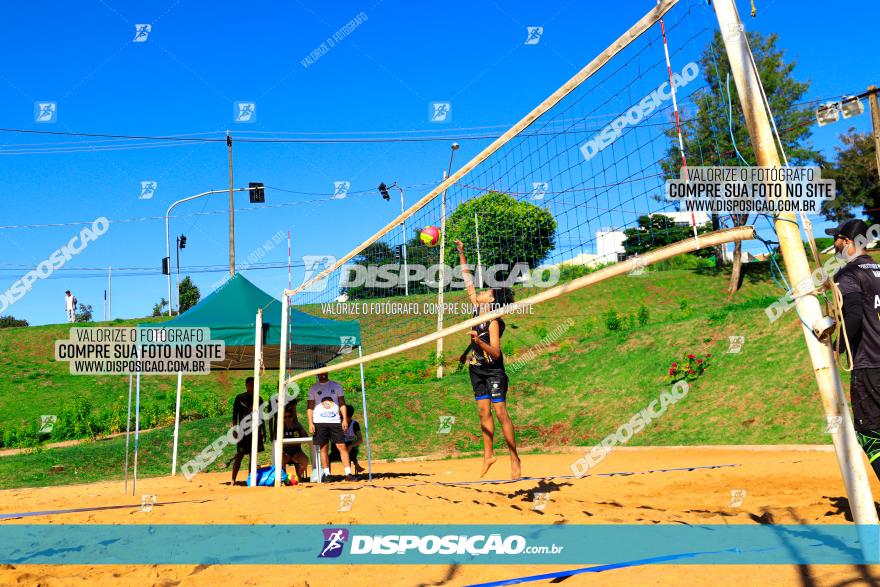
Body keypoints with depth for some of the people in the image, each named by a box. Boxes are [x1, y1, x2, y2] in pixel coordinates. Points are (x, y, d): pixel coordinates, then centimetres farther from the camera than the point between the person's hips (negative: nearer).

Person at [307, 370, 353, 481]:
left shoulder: (336, 386, 10)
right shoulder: (313, 388, 8)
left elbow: (342, 403, 8)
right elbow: (310, 407, 6)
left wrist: (345, 419, -2)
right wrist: (310, 423, -5)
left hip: (335, 421, 0)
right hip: (320, 422, 0)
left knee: (342, 447, -5)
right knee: (323, 448, 1)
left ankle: (348, 474, -4)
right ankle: (327, 474, 7)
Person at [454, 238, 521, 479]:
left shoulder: (493, 323, -18)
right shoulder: (477, 308, 2)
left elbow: (496, 353, -22)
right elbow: (468, 281, 9)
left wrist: (479, 341, -37)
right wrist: (461, 254, 10)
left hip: (493, 371, -7)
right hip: (478, 370, 7)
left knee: (500, 412, -8)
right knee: (483, 411, 8)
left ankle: (515, 459, -4)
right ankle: (488, 455, 15)